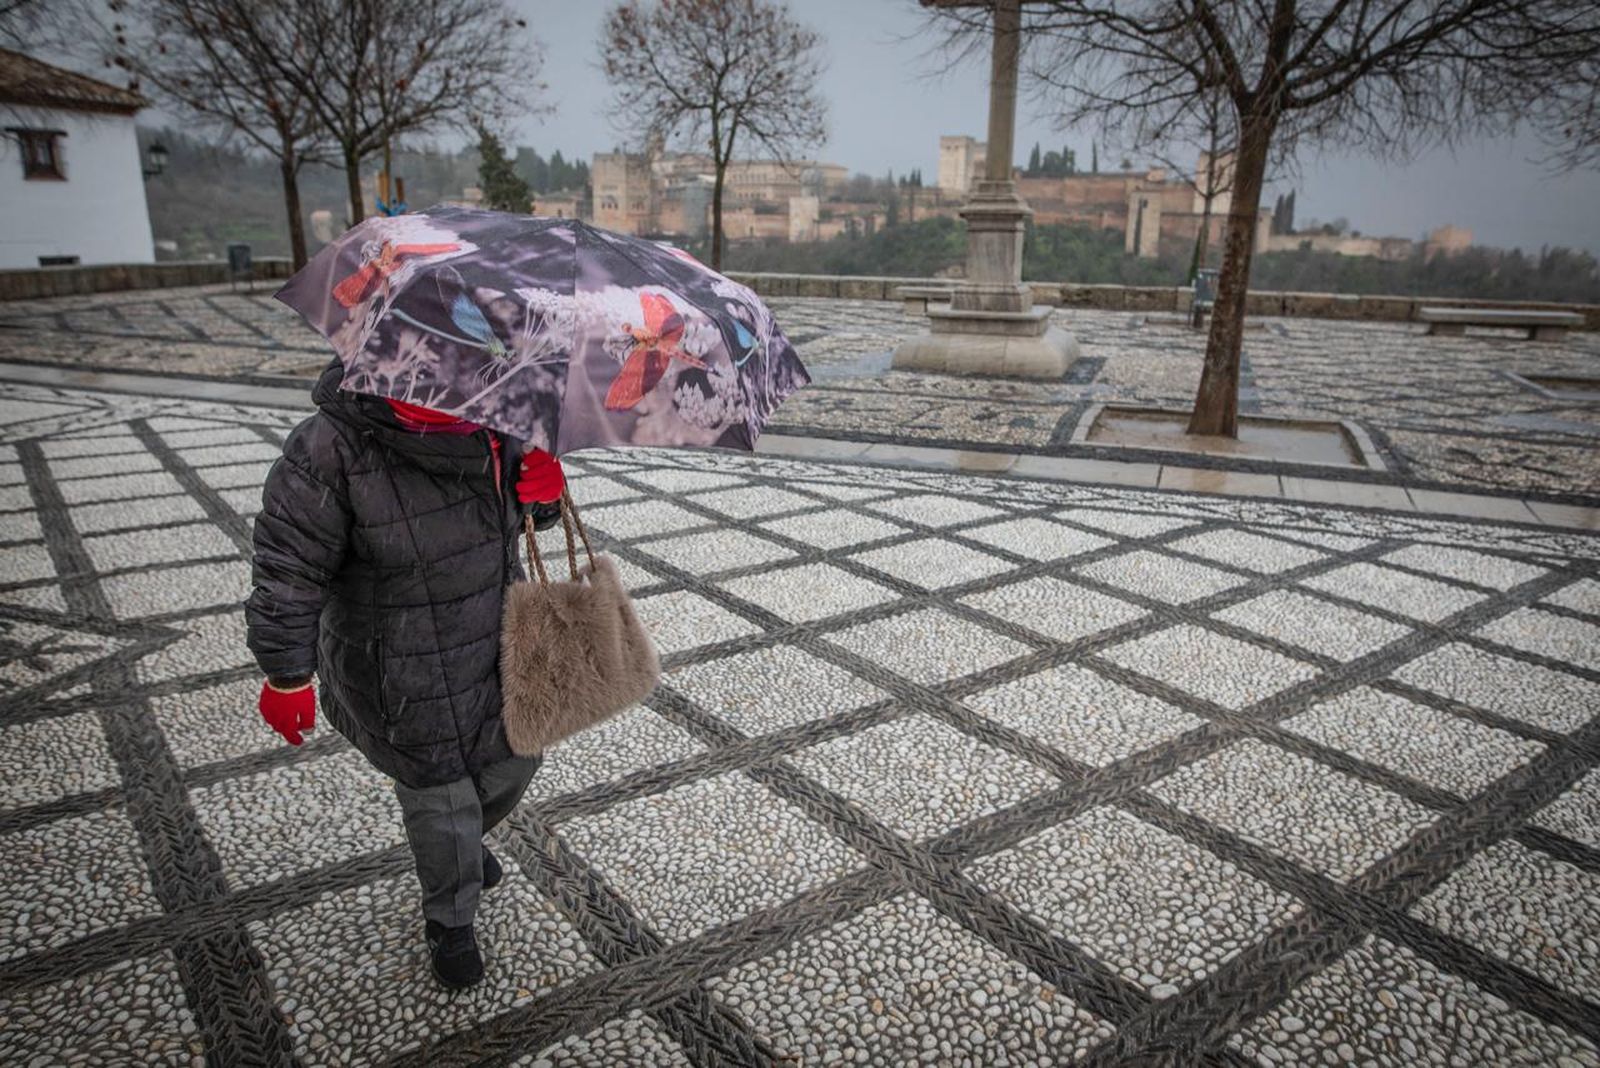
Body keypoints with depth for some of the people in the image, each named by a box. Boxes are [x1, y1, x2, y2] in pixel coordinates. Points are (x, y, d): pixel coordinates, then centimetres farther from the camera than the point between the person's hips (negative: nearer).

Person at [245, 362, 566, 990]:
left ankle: (469, 835, 57)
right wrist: (286, 675, -9)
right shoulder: (331, 451, -24)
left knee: (515, 757, 20)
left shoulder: (493, 428, -9)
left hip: (496, 644, 5)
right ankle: (450, 922, 41)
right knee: (437, 793, 11)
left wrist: (543, 490, -17)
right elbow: (288, 573, -16)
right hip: (401, 676, -5)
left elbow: (528, 511, 9)